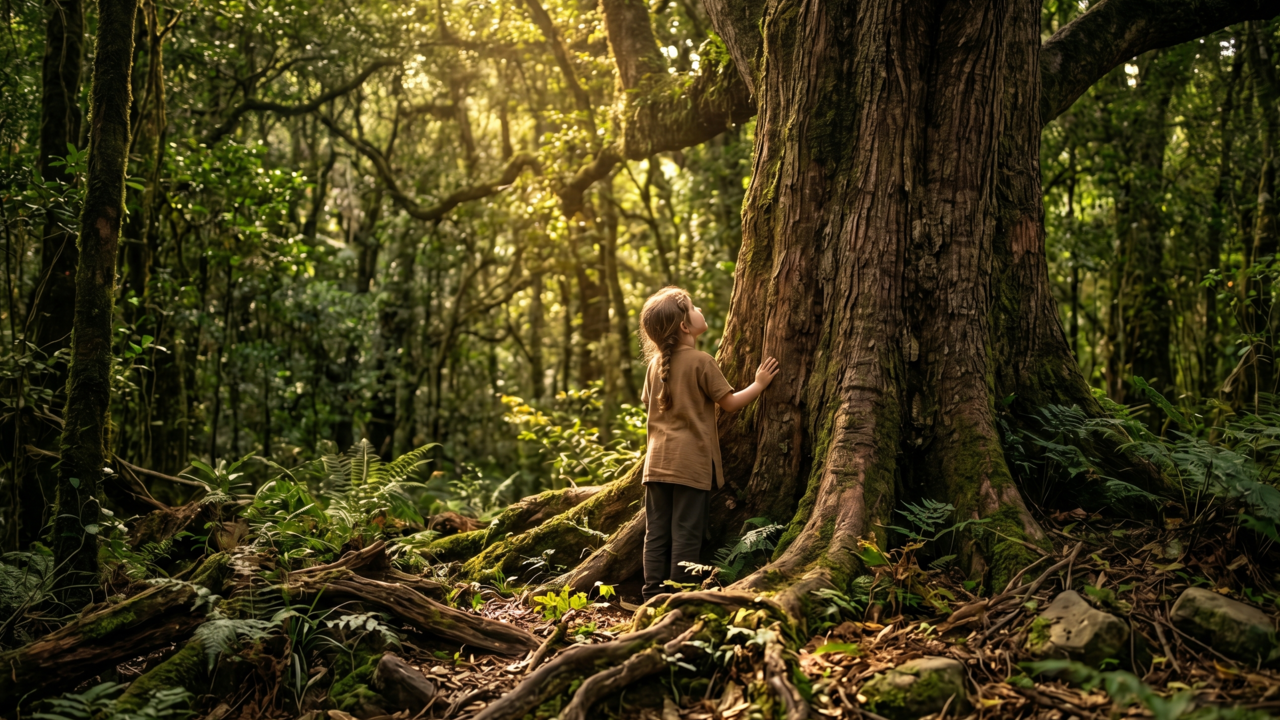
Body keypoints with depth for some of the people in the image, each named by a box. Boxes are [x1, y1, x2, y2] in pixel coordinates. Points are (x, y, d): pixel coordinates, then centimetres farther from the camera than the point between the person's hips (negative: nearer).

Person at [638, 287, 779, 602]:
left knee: (656, 532, 8)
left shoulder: (656, 364, 8)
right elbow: (730, 402, -5)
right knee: (686, 533, 0)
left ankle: (653, 595, 11)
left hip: (657, 460, 6)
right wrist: (759, 384, 8)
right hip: (690, 462, -6)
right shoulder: (701, 362, -10)